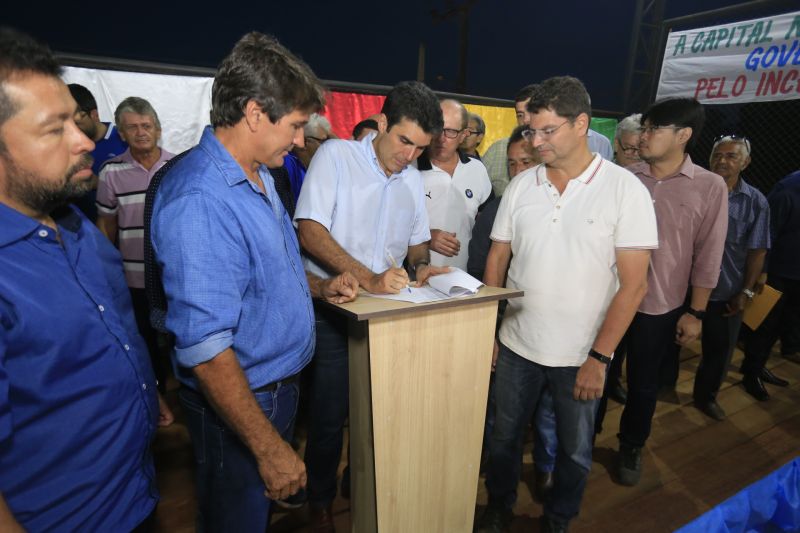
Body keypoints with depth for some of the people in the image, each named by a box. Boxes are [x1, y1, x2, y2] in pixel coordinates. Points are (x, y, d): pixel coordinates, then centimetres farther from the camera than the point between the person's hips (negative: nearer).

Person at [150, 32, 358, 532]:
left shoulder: (260, 176, 4)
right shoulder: (199, 201, -27)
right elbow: (205, 349, -28)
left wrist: (319, 286, 2)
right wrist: (270, 448, -22)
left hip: (279, 385, 8)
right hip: (238, 404, -8)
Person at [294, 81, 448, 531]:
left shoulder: (413, 178, 9)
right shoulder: (336, 156, -9)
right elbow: (310, 230, -19)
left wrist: (421, 266, -8)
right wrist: (368, 279, -29)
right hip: (334, 309, -5)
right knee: (330, 415, 7)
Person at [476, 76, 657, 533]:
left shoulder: (625, 189, -9)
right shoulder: (521, 185, -1)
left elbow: (634, 284, -10)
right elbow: (497, 259, 4)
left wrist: (599, 357, -13)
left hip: (581, 356, -2)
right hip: (515, 346, 3)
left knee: (575, 450, 18)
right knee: (505, 437, 18)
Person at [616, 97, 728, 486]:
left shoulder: (709, 187, -5)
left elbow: (708, 257, -3)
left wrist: (695, 312, -3)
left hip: (661, 308, -1)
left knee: (644, 386, 15)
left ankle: (631, 448, 41)